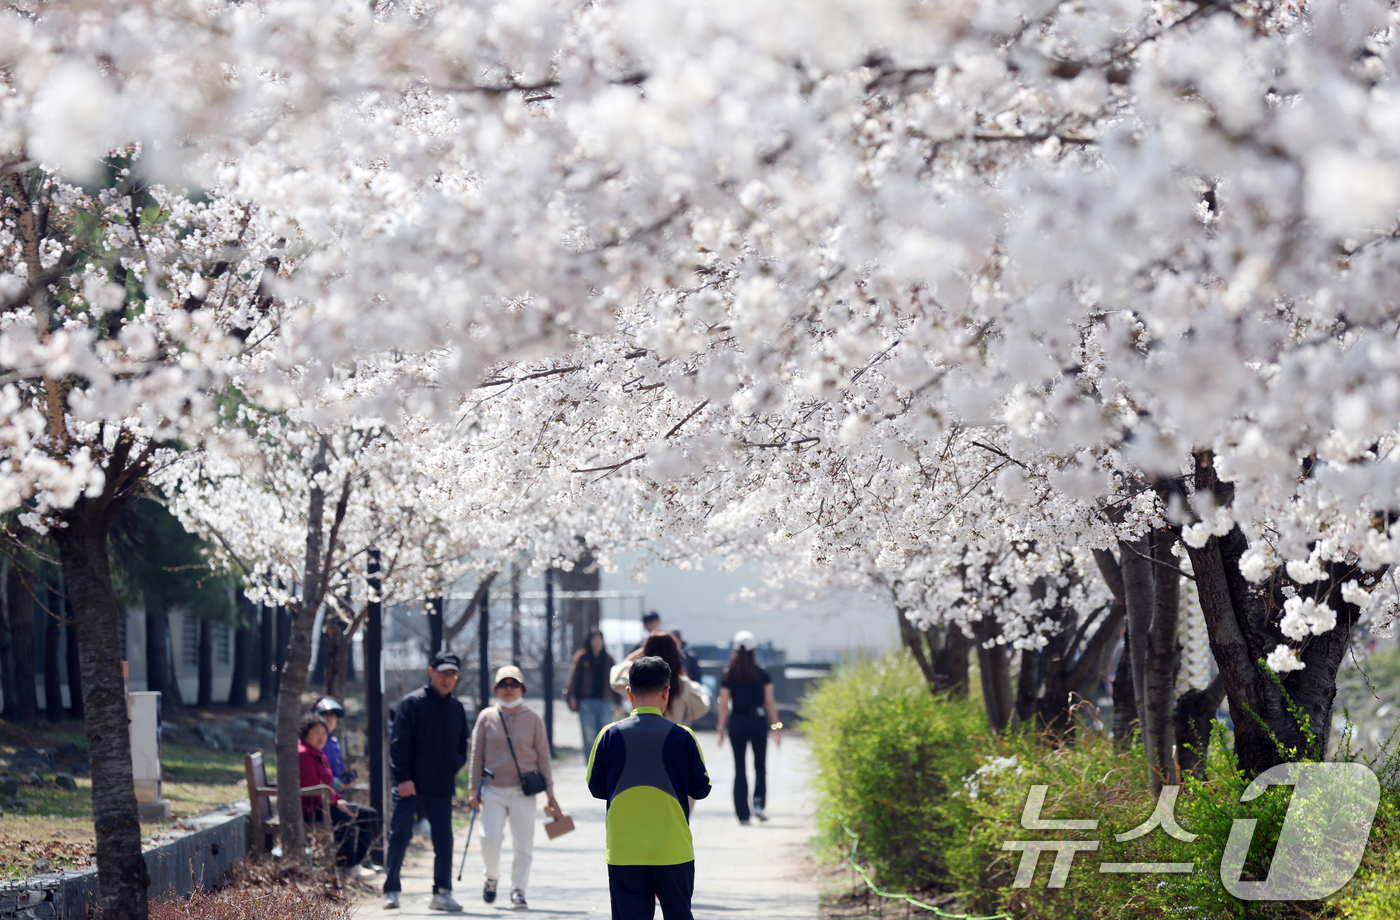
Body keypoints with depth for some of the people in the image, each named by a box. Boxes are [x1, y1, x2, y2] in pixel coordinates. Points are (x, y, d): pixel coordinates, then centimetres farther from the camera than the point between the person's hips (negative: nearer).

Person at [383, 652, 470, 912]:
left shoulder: (457, 708, 13)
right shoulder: (411, 703, -4)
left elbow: (462, 745, 22)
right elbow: (398, 743, -8)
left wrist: (454, 766, 4)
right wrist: (403, 778, -16)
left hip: (442, 788, 5)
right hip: (409, 786, -5)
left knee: (444, 841, 4)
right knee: (399, 836, -4)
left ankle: (442, 893, 11)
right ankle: (391, 890, 1)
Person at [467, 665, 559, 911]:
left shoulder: (533, 719, 5)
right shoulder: (487, 717, 5)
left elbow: (543, 756, 8)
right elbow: (477, 755, 8)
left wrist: (549, 791, 5)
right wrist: (474, 789, 3)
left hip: (524, 791, 0)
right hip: (493, 789, 0)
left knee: (523, 844, -3)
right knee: (490, 839, -10)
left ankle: (518, 889, 8)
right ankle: (492, 877, 17)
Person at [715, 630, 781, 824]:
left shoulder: (728, 676, -1)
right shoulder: (762, 675, -2)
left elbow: (724, 705, -1)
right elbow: (770, 703, -1)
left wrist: (721, 730, 4)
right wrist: (776, 727, 3)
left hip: (736, 723, 0)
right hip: (758, 721, 0)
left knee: (739, 769, 6)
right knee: (760, 766, 12)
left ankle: (742, 814, 4)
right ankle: (758, 803, -9)